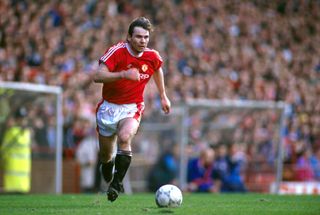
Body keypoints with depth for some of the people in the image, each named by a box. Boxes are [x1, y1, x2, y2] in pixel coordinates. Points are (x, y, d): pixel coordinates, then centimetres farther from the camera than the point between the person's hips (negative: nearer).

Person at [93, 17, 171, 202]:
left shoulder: (152, 56, -6)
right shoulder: (116, 52, -18)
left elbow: (158, 70, 19)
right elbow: (98, 76, -30)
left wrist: (163, 96, 25)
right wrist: (123, 74, -42)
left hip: (132, 108, 0)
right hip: (109, 106, 0)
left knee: (124, 137, -32)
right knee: (105, 154, 10)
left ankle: (117, 183, -25)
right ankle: (107, 167, 48)